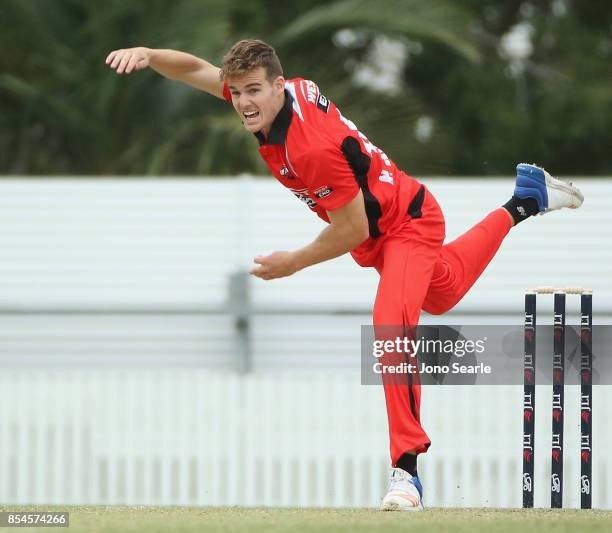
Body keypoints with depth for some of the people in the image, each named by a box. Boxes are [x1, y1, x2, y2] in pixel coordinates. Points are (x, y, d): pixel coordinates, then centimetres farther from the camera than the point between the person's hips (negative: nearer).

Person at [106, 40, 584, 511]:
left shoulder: (314, 148, -38)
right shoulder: (270, 94, -16)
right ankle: (523, 201, 53)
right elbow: (195, 69, -4)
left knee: (392, 322, -33)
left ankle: (406, 468, -33)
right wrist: (148, 55, -23)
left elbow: (353, 230, -29)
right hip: (376, 229, 10)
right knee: (442, 291, 36)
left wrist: (294, 263, -18)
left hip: (408, 224, -10)